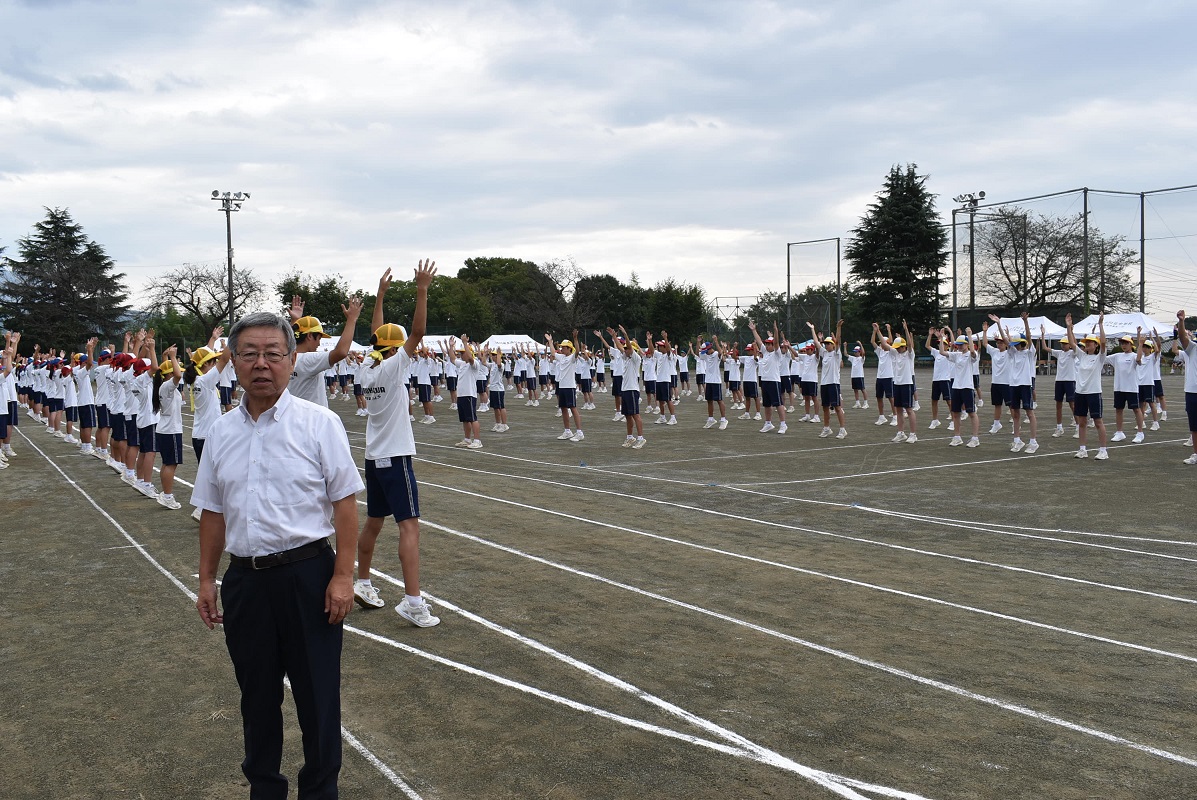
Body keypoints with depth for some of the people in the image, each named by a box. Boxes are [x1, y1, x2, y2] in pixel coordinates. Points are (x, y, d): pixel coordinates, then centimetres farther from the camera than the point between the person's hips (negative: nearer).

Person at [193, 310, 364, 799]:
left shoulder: (319, 424, -7)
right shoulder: (221, 432, 6)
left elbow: (344, 503, -9)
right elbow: (213, 513, 13)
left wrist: (343, 576, -13)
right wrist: (207, 580, 13)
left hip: (307, 575, -4)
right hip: (245, 579, 4)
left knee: (317, 694, 7)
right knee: (257, 695, 18)